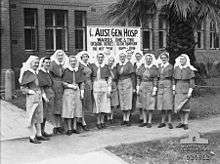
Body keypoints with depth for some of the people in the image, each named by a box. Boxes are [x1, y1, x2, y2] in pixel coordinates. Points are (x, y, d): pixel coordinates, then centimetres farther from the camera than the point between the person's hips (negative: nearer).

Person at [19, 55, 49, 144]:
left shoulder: (35, 72, 13)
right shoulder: (27, 73, -11)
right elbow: (22, 88, -12)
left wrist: (41, 92, 10)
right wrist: (31, 92, -19)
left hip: (39, 97, 9)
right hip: (32, 97, -9)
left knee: (38, 116, 14)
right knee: (32, 117, -2)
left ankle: (39, 134, 23)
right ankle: (32, 137, 4)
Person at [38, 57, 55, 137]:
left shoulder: (47, 73, 14)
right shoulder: (40, 73, -12)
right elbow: (40, 86, -17)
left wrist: (52, 94, 16)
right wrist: (44, 96, -22)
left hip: (50, 95, 9)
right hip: (44, 95, -9)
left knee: (45, 115, 13)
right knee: (43, 114, -4)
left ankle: (43, 131, 21)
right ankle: (40, 131, 3)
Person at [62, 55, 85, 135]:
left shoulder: (79, 70, 10)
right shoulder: (66, 70, 0)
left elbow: (82, 82, 11)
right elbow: (63, 82, -1)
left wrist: (82, 92, 4)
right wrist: (70, 86, -12)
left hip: (77, 91, 4)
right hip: (68, 92, -3)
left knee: (77, 109, 4)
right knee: (69, 109, -6)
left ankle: (75, 127, 13)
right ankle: (69, 128, -2)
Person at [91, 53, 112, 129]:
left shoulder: (106, 67, 8)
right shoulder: (93, 66, 5)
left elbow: (109, 79, 7)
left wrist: (109, 90, 1)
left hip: (104, 86, 1)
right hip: (96, 86, -1)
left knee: (104, 104, 2)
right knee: (97, 104, 0)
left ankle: (102, 121, 13)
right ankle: (98, 122, 7)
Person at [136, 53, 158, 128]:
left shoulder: (154, 68, -3)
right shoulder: (142, 67, 7)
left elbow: (155, 79, -5)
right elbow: (138, 78, 10)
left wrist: (154, 90, -11)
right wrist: (138, 88, 5)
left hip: (150, 87, -4)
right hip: (142, 87, 4)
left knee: (150, 105, -2)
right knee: (143, 105, 7)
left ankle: (149, 122, 5)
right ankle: (144, 121, 14)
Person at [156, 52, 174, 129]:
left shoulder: (170, 66, 3)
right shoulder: (159, 66, 13)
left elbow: (173, 78, 1)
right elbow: (157, 77, 15)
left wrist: (174, 89, -5)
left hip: (168, 85, -4)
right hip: (160, 86, 4)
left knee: (168, 104, -7)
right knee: (161, 104, 5)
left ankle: (169, 122, -3)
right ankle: (163, 122, 12)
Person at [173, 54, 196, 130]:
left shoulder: (189, 69, -5)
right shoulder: (176, 68, 8)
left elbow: (192, 82, -7)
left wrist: (190, 92, -12)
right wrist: (174, 89, 8)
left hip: (186, 89, -4)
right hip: (178, 89, 4)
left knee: (185, 106, -1)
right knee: (178, 106, 3)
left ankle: (186, 123, 7)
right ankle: (182, 122, 17)